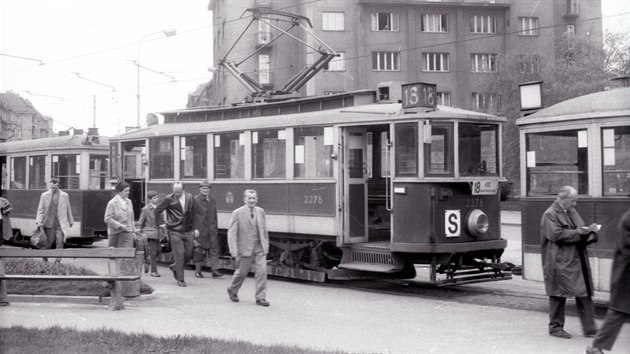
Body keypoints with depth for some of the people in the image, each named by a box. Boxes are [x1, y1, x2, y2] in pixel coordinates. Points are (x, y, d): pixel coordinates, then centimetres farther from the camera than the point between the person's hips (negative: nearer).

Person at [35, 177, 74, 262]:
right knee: (49, 241, 4)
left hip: (60, 223, 0)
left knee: (60, 241, -9)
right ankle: (44, 259, 24)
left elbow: (68, 209, 14)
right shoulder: (44, 195, 5)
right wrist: (39, 222, -5)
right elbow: (40, 210, 4)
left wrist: (70, 221, 18)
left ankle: (58, 260, -5)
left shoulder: (65, 195, 7)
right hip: (49, 223, 0)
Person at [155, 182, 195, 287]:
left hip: (188, 231, 4)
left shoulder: (190, 197, 5)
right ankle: (180, 279, 4)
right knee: (179, 255, -5)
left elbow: (193, 212, 15)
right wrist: (161, 223, 1)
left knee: (189, 254, 6)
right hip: (175, 231, -4)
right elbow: (157, 210, 3)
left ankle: (175, 267, 33)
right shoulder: (169, 199, -6)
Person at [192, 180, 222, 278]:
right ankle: (198, 271, 14)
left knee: (214, 249, -3)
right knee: (200, 250, 3)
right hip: (200, 229, -4)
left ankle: (215, 271, -4)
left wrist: (215, 228, 15)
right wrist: (195, 228, -13)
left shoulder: (212, 200, 13)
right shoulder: (195, 200, -3)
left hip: (211, 229, 4)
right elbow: (193, 215, -7)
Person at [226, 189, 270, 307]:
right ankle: (232, 290, 35)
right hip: (245, 248, -3)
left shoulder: (260, 212, 7)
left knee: (262, 271, -6)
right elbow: (232, 233, -9)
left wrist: (266, 244, 13)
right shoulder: (237, 213, -7)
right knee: (241, 272, 8)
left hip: (259, 248, 3)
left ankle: (261, 297, 2)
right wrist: (233, 250, -16)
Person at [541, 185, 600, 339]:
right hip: (560, 262, -7)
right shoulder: (550, 215, -8)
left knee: (584, 294, 4)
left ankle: (590, 328, 7)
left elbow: (581, 233, 23)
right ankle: (555, 327, 14)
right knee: (559, 294, 2)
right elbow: (557, 234, -20)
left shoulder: (573, 212, 18)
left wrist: (590, 231, 1)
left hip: (578, 260, 7)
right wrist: (578, 232, -18)